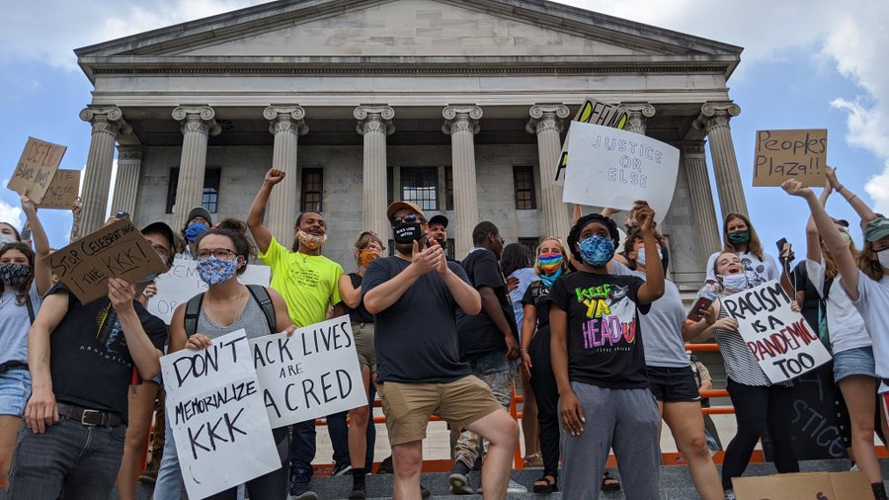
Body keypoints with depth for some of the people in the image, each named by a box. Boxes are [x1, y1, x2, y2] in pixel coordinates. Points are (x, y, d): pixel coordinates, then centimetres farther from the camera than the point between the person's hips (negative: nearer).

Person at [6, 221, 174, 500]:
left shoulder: (153, 325, 20)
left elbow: (149, 370, 3)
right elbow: (40, 328, 1)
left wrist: (125, 312, -6)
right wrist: (41, 388, -15)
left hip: (109, 437, 3)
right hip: (53, 421, -3)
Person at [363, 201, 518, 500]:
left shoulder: (451, 268, 18)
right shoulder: (381, 267, 10)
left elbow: (474, 306, 2)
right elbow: (372, 303, -11)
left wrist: (444, 271, -12)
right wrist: (415, 269, -15)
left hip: (454, 378, 4)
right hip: (402, 383, -3)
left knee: (507, 431, -4)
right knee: (407, 466, -4)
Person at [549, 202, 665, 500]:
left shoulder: (628, 284, 20)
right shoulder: (566, 285, 12)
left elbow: (656, 290, -4)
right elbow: (558, 341, 3)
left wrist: (647, 233, -2)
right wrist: (565, 392, -12)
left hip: (636, 390, 3)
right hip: (586, 389, -3)